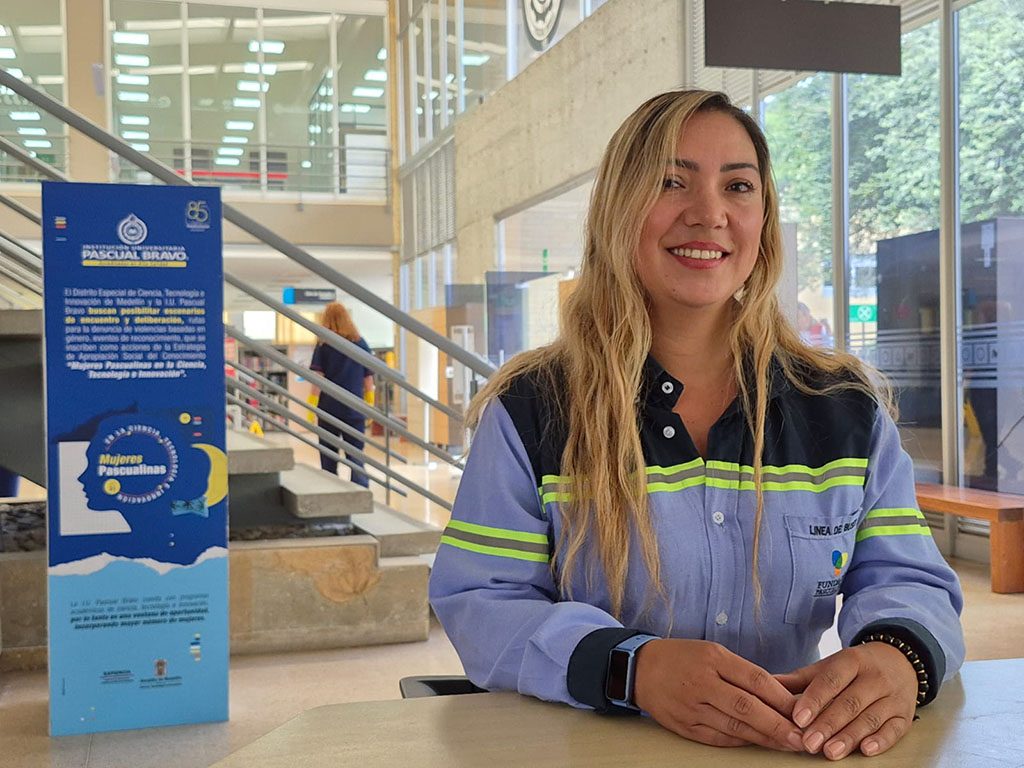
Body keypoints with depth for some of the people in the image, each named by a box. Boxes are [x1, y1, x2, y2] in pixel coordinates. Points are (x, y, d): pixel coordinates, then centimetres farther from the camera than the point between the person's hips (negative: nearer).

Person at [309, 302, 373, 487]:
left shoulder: (323, 346, -2)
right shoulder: (361, 344, 4)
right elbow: (368, 380, 6)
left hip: (329, 409, -1)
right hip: (355, 410, 1)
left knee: (328, 459, 11)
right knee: (356, 457, 2)